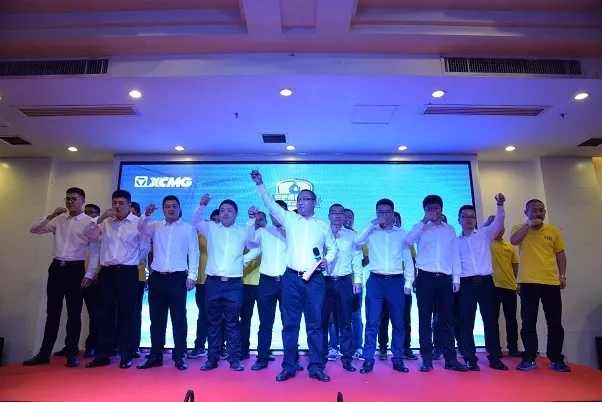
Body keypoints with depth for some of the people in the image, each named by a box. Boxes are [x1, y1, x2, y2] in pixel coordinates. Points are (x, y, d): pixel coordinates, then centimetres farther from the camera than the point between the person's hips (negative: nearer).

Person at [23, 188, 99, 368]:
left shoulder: (89, 222, -4)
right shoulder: (58, 219, 9)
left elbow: (94, 251, -6)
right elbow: (34, 230, 6)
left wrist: (89, 274, -11)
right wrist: (51, 216, -7)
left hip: (75, 269, -4)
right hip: (56, 267, 4)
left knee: (74, 313, 3)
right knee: (52, 312, 12)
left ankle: (72, 354, 13)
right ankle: (44, 353, 22)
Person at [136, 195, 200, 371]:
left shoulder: (188, 228, 4)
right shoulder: (156, 227, 13)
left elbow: (194, 253, 1)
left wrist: (192, 275, -7)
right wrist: (146, 214, -22)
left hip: (178, 278, -3)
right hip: (157, 278, 3)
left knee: (178, 319, 2)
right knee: (157, 319, 10)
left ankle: (179, 356, 11)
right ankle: (155, 356, 21)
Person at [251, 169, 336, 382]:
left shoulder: (323, 226, 9)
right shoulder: (289, 219, 7)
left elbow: (333, 247, 18)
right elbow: (271, 204, -1)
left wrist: (327, 259, -1)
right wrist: (260, 184, -10)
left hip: (314, 279, 0)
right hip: (291, 278, 0)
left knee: (314, 324, 5)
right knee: (290, 323, 6)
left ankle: (316, 367, 15)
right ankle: (289, 366, 17)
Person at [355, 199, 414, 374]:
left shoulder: (401, 233, 8)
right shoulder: (372, 232, 6)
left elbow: (408, 259, 8)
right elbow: (357, 241, -14)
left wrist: (408, 282, 2)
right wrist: (372, 224, -14)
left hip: (396, 281, 1)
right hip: (376, 281, -1)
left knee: (398, 322, 8)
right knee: (372, 322, 0)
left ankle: (398, 359, 20)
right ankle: (368, 359, 8)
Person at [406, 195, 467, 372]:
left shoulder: (450, 229, 15)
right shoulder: (421, 228, 7)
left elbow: (455, 255, 13)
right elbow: (409, 240, -15)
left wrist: (456, 278, 5)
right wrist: (424, 221, -12)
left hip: (445, 278, 3)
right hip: (426, 277, -2)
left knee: (447, 319, 6)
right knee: (425, 319, 1)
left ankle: (451, 359, 14)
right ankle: (426, 359, 7)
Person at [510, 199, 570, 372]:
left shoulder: (553, 231, 10)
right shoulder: (519, 228, 3)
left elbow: (560, 253, 14)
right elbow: (513, 241, -18)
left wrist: (562, 275, 6)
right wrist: (530, 224, -16)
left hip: (551, 282, 3)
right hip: (528, 282, -2)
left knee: (555, 323, 8)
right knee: (528, 322, 2)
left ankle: (556, 359, 20)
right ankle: (529, 359, 10)